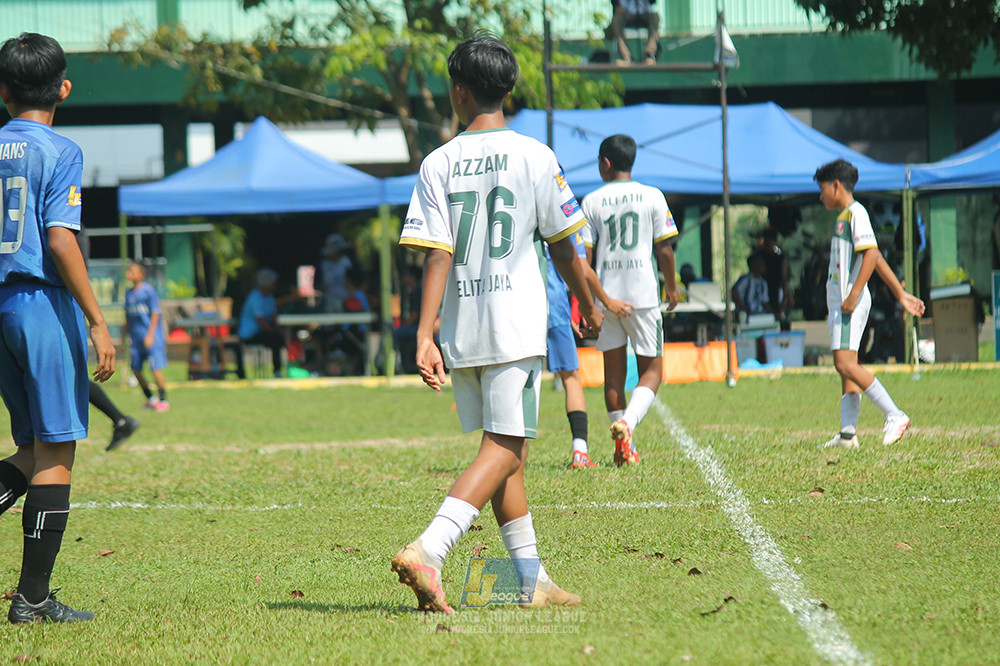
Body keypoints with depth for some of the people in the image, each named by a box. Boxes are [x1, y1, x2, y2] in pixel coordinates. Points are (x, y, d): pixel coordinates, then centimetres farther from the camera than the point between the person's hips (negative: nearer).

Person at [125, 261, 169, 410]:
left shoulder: (148, 290, -7)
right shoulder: (129, 293, 11)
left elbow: (155, 314, -8)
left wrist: (150, 335, -14)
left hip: (151, 338, -7)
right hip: (136, 339, 7)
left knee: (156, 368, -10)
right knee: (136, 370, 6)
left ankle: (163, 400, -2)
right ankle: (150, 398, 21)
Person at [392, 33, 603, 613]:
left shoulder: (438, 164, 1)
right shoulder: (535, 157, -2)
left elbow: (437, 256, -6)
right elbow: (562, 245, 5)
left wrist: (426, 336, -9)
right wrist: (589, 305, 20)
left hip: (459, 328, 4)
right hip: (516, 324, -4)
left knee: (506, 451, 14)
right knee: (504, 450, -6)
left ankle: (532, 580, 16)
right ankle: (427, 551, -25)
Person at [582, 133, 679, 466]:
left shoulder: (592, 201, 2)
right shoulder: (652, 197, 1)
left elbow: (585, 257, 1)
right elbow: (664, 250, 2)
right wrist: (672, 287, 17)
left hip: (605, 296, 2)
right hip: (643, 295, -2)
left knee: (614, 373, 11)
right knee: (651, 370, 4)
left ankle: (625, 449, 13)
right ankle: (627, 422, -23)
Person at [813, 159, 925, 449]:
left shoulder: (856, 213, -9)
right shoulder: (843, 217, 20)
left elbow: (871, 255, -20)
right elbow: (878, 260, 23)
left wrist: (853, 297, -23)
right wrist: (901, 294, 24)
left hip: (851, 302, -10)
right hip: (840, 302, 10)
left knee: (845, 364, -17)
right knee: (846, 366, 7)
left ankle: (894, 415, -16)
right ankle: (848, 434, 6)